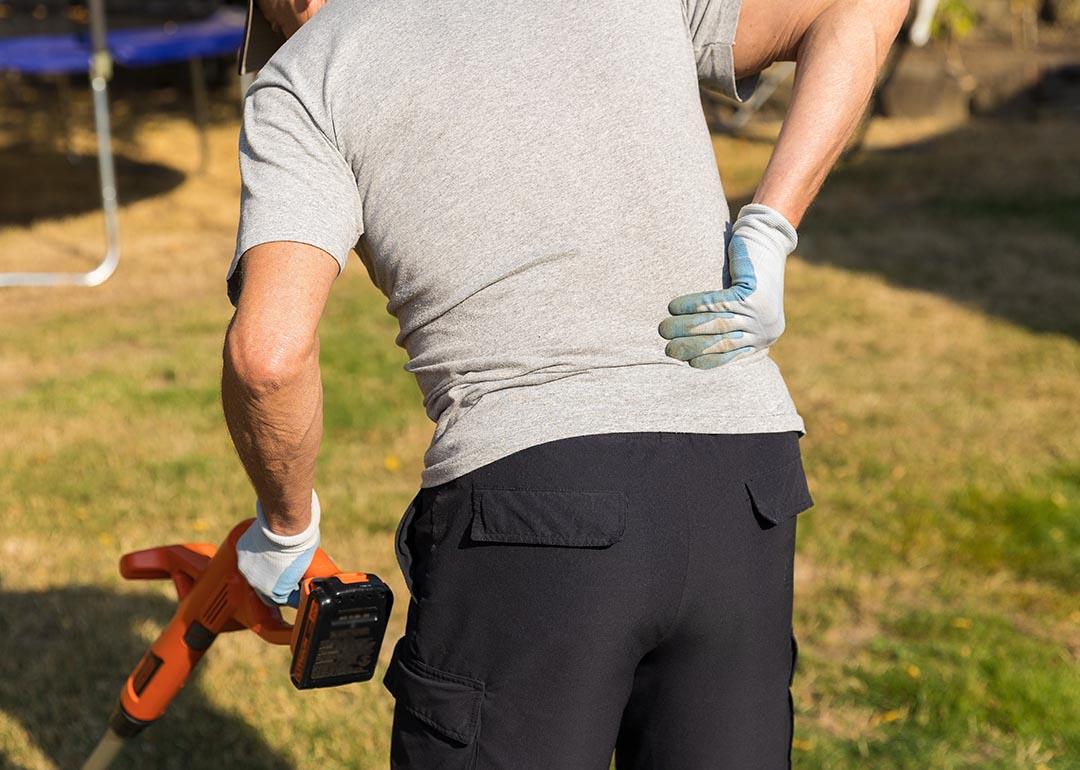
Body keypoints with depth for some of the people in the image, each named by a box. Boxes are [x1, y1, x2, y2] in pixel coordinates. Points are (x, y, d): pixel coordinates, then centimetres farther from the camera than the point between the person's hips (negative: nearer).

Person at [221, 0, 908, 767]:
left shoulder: (303, 80, 5)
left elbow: (269, 352, -10)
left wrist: (284, 527, 10)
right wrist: (767, 242, 5)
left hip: (534, 508, -4)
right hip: (741, 488, 5)